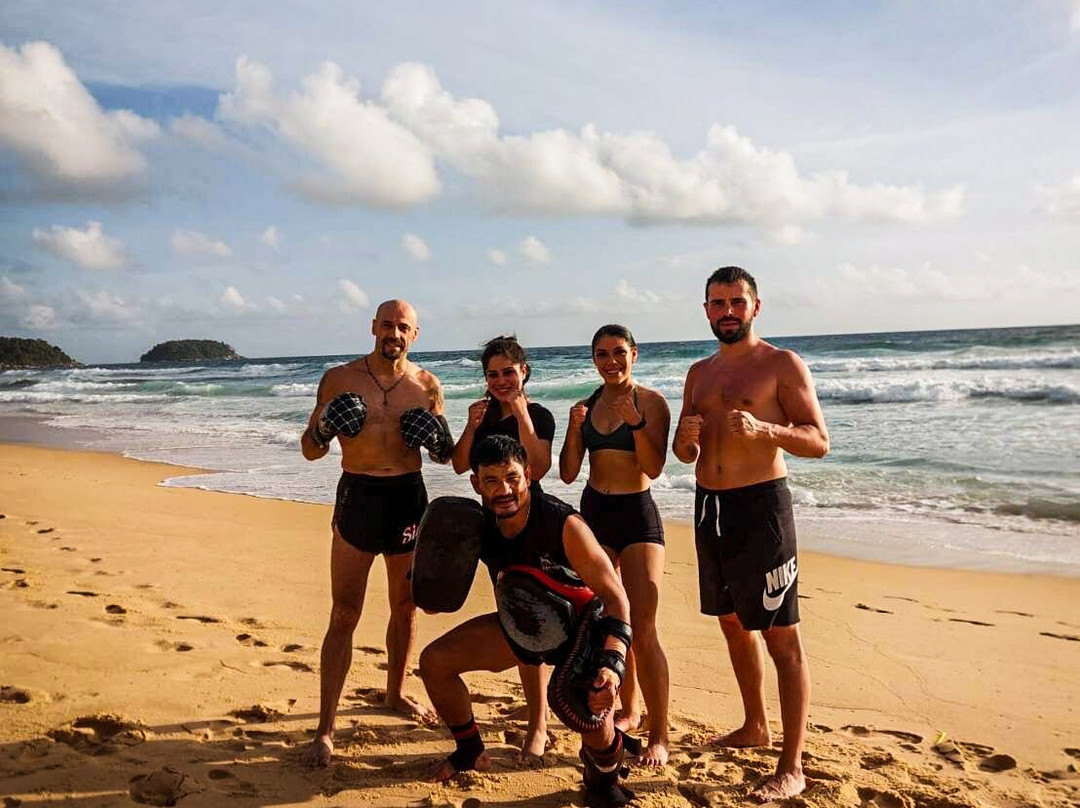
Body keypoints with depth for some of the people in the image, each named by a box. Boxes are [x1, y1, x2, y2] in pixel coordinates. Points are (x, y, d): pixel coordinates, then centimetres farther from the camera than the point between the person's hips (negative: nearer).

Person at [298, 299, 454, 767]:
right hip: (357, 497, -3)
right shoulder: (339, 378, -3)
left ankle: (395, 694, 39)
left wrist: (438, 441, -12)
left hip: (410, 498, 3)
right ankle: (325, 731, 3)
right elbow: (310, 451, 1)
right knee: (344, 615, -5)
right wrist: (324, 426, -20)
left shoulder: (426, 385, 2)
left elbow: (446, 455, 11)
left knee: (405, 607, 16)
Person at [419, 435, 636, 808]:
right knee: (434, 661, 0)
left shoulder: (564, 525, -32)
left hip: (580, 626, -5)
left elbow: (615, 597, -31)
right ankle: (470, 752, 26)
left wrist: (612, 664, -45)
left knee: (589, 704, -33)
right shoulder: (476, 525, -15)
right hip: (521, 625, 6)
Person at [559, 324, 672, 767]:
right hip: (594, 514, 5)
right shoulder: (585, 406, 7)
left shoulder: (650, 401, -6)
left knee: (642, 630, -10)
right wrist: (574, 428, -12)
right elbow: (568, 474, 3)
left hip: (637, 517, -5)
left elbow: (654, 468, -14)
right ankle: (629, 710, 32)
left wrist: (636, 422, -27)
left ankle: (659, 735, -1)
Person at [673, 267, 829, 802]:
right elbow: (686, 455, 17)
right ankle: (755, 727, 36)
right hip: (709, 506, 7)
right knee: (732, 623, 18)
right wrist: (686, 437, -7)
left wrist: (762, 429, -28)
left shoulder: (782, 365, -5)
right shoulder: (700, 373, 14)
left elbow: (819, 441, -11)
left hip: (760, 504, -7)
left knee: (782, 638, -4)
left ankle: (791, 768, 3)